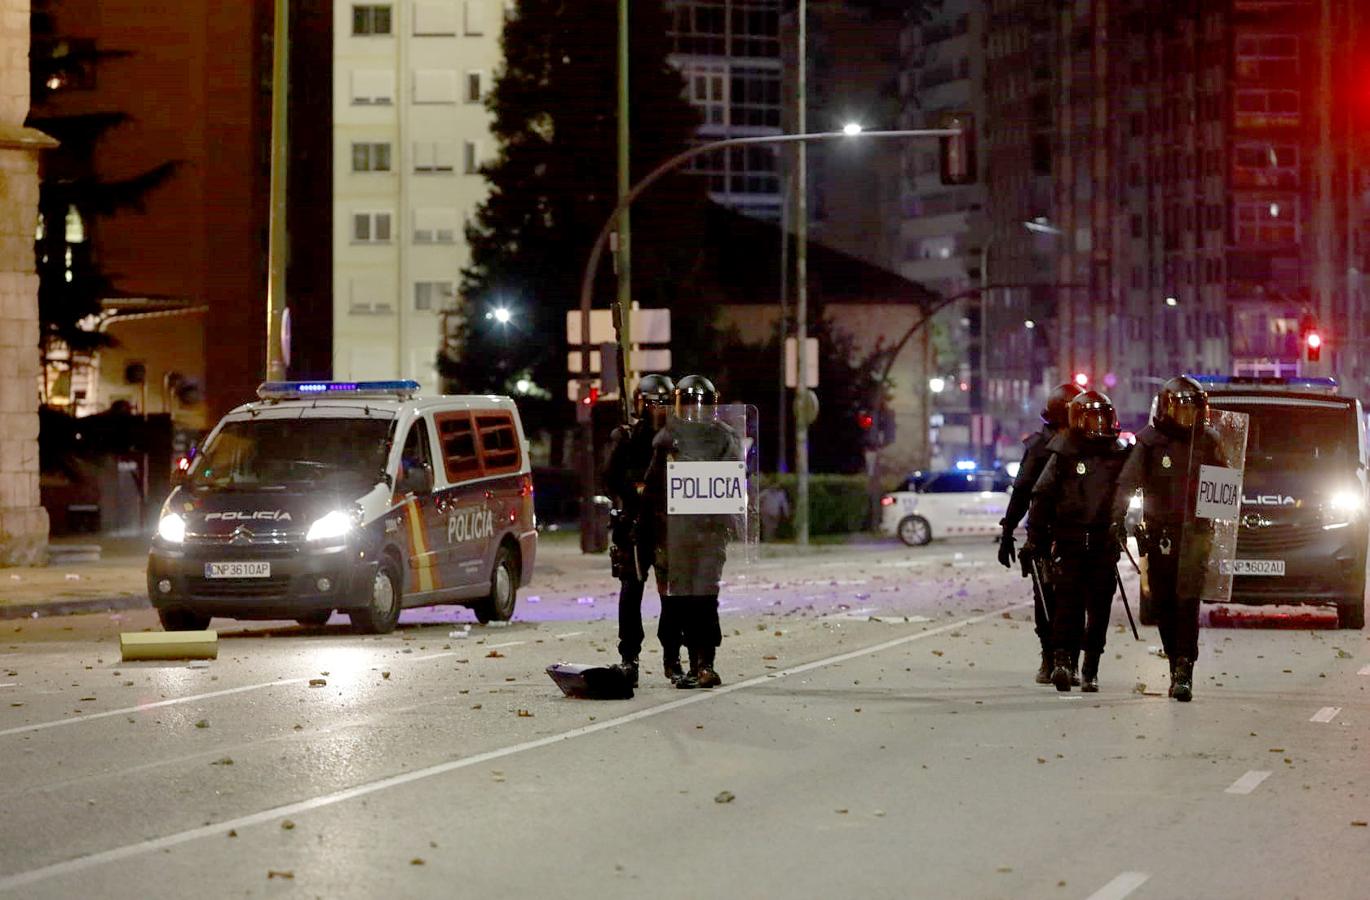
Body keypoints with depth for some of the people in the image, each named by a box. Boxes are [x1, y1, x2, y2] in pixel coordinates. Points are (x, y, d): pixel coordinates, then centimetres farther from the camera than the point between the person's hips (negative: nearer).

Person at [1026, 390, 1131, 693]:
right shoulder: (1064, 456, 1)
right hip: (1069, 540, -3)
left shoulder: (1119, 456, 10)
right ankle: (1062, 660, -21)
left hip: (1104, 542, 3)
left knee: (1099, 608, 3)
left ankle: (1090, 670, 10)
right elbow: (1041, 497, 2)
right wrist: (1035, 538, -2)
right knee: (1068, 602, -14)